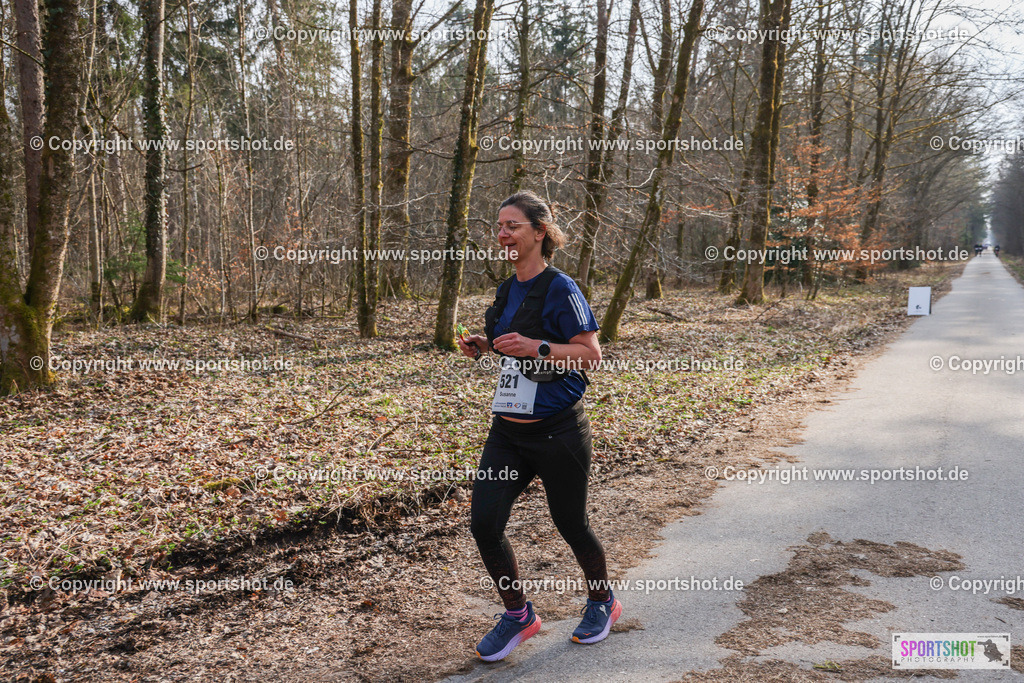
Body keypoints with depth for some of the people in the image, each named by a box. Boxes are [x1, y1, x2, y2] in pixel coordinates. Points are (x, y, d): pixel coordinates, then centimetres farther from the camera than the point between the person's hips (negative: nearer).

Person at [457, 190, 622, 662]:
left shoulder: (559, 288, -13)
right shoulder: (507, 290, 10)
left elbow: (590, 354, -16)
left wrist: (536, 348, -26)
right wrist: (486, 346, 5)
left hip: (557, 432, -7)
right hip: (508, 431, 7)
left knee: (570, 524, 10)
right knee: (484, 523, -2)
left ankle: (603, 602, 39)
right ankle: (517, 614, 20)